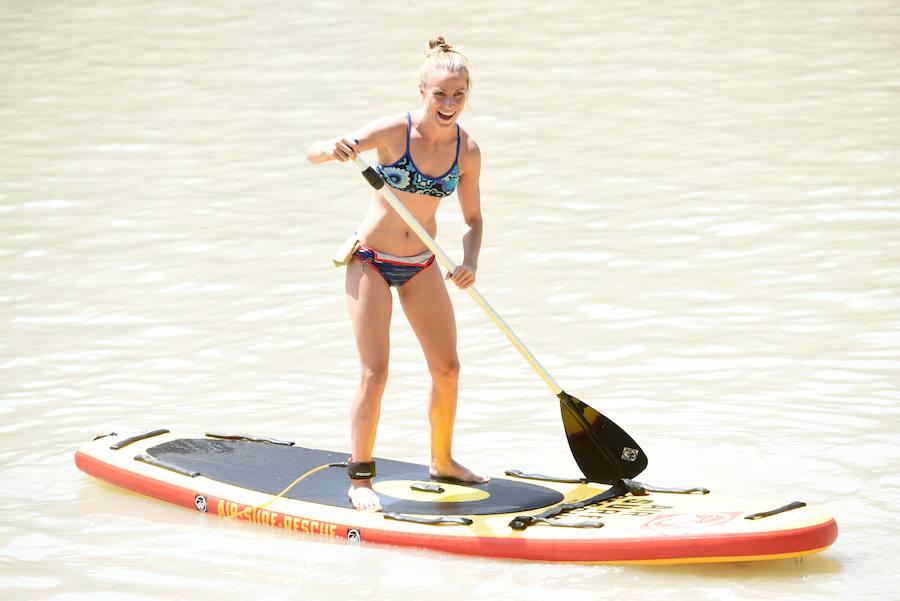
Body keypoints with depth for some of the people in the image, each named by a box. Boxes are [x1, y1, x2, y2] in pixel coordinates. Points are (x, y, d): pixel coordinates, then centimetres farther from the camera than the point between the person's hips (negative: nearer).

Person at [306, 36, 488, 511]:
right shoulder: (393, 132, -21)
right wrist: (334, 149, -49)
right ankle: (360, 478, 0)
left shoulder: (467, 151, -8)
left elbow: (473, 219, 2)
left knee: (447, 369, 10)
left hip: (421, 264, 5)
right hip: (371, 260, -5)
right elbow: (312, 153, -25)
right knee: (375, 373, -11)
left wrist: (470, 262, -18)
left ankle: (442, 461, 31)